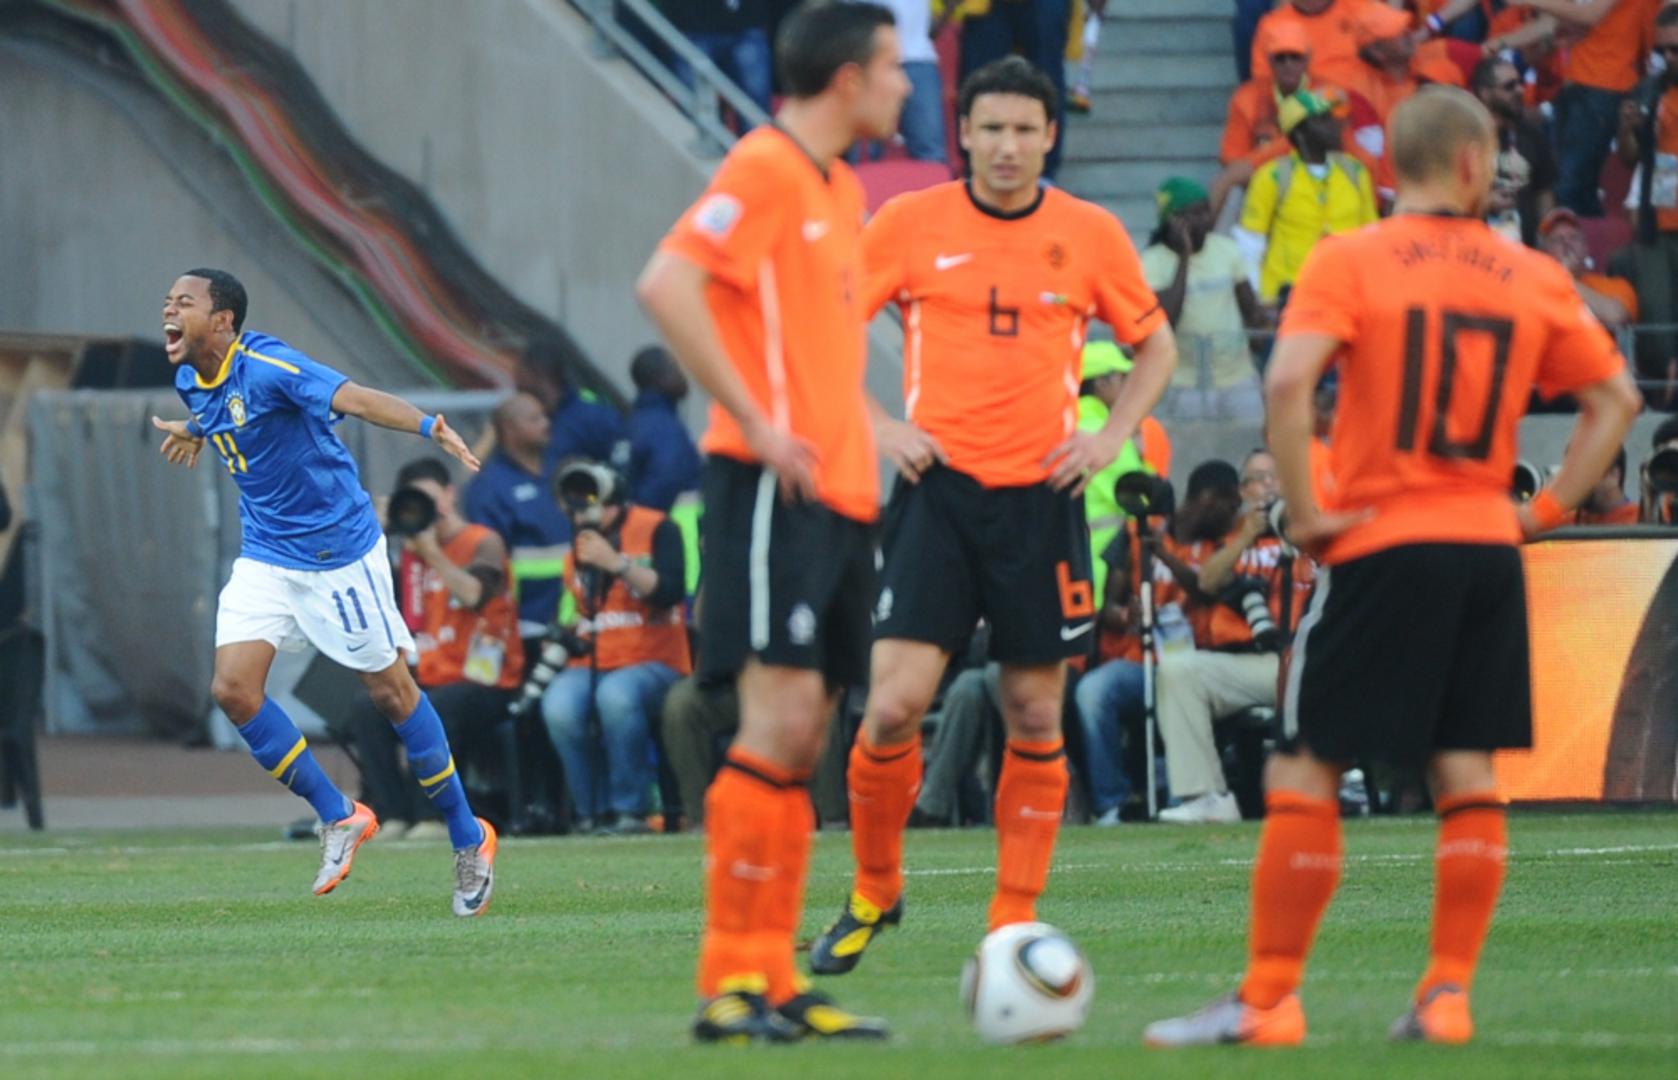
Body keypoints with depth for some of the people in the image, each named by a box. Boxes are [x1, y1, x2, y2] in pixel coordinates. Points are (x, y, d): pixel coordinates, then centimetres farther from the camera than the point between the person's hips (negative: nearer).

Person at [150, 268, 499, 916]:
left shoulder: (265, 368, -22)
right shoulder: (190, 383, 2)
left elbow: (354, 399, -37)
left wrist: (426, 426, -53)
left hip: (338, 550, -7)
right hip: (266, 557, 7)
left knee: (390, 690, 1)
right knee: (232, 687, -9)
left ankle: (468, 838, 17)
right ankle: (338, 816, 7)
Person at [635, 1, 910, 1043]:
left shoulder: (839, 188, 18)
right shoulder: (764, 170, -10)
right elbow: (667, 286, -21)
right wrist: (756, 423, -20)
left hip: (837, 490, 9)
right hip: (775, 488, -9)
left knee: (803, 736, 8)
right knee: (781, 719, -13)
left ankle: (772, 981, 9)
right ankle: (731, 981, -11)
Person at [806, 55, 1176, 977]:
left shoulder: (1090, 236, 4)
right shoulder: (910, 225, 1)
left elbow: (1156, 347, 17)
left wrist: (1110, 438, 3)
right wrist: (878, 426, -4)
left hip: (1040, 495, 1)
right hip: (937, 486, -1)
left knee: (1035, 716, 1)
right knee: (894, 702, -11)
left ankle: (1015, 924, 9)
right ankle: (873, 891, 11)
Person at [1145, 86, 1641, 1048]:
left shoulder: (1350, 263, -5)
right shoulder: (1534, 278, 7)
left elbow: (1288, 383, -18)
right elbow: (1617, 398, 10)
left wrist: (1306, 513, -10)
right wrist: (1549, 507, 10)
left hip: (1382, 545, -3)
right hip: (1488, 545, 4)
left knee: (1307, 770, 0)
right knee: (1468, 773, 8)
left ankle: (1268, 999, -2)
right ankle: (1449, 994, 4)